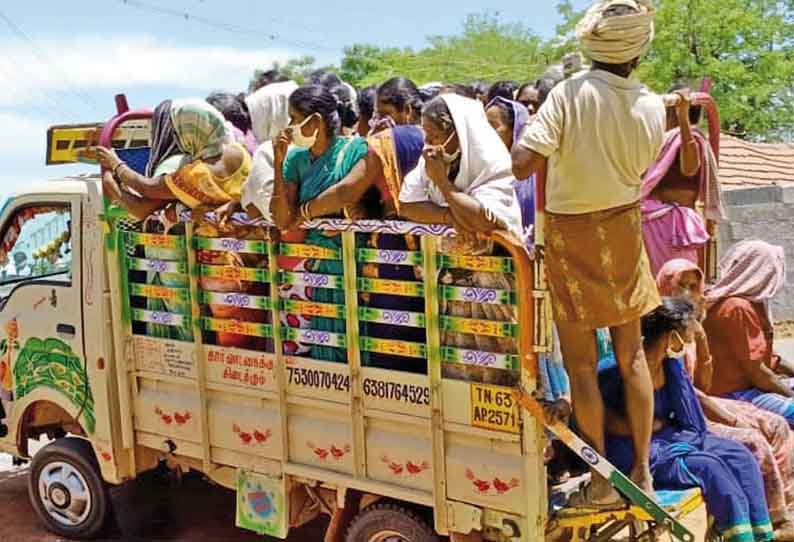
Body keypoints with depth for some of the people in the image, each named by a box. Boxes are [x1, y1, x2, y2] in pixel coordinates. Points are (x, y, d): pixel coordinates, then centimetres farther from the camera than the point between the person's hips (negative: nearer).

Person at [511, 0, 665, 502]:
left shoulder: (569, 93, -19)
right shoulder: (651, 106, -7)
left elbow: (522, 163, -29)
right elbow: (638, 168, 4)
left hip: (571, 233, -3)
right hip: (624, 226, 4)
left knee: (582, 362, 6)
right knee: (632, 354, 15)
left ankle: (603, 478, 14)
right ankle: (642, 470, 22)